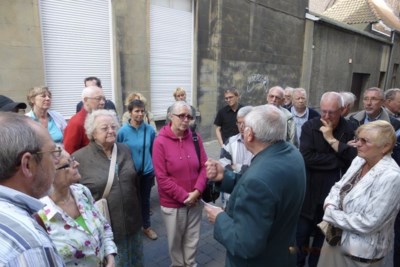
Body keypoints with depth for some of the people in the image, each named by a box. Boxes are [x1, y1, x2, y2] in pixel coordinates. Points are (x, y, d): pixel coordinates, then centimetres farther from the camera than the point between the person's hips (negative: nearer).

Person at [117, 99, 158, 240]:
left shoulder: (150, 130, -10)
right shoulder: (123, 131, -16)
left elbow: (153, 150, 2)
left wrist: (154, 167, 8)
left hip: (147, 172, 2)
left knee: (145, 200, 19)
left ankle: (147, 226, 40)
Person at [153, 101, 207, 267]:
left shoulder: (195, 137, -3)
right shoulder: (160, 141, -14)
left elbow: (204, 166, 0)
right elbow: (161, 177, -15)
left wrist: (197, 191, -12)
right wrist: (184, 196, -15)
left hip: (194, 201, 3)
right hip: (172, 203, -3)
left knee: (192, 239, 18)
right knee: (175, 241, 16)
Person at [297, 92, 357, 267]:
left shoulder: (348, 130, -2)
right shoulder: (310, 126, -9)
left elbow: (355, 159, -17)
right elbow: (307, 157, -21)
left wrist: (332, 139, -20)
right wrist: (338, 161, -16)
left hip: (334, 192, 2)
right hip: (310, 191, -2)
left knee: (324, 234, 18)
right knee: (302, 232, 10)